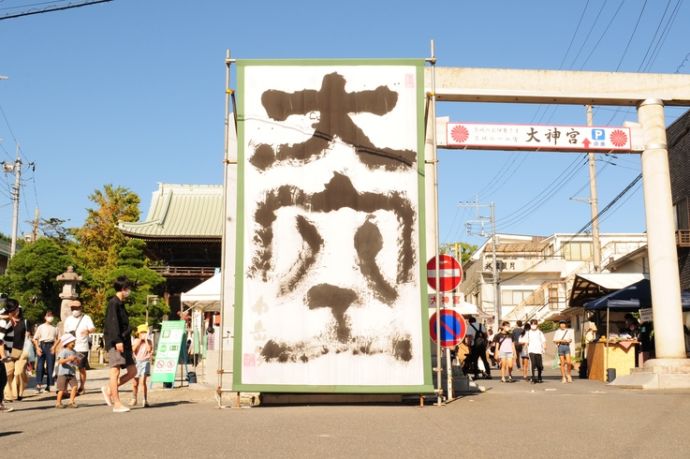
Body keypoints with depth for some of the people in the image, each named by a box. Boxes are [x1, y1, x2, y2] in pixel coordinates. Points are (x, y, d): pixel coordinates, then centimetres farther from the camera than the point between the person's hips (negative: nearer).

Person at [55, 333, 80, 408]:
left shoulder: (74, 352, 12)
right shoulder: (63, 351, -8)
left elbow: (78, 363, 15)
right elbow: (60, 361, -21)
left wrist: (77, 359, -8)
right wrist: (69, 359, -33)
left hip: (72, 373, 5)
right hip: (63, 373, -5)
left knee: (74, 386, -9)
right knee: (62, 389, -1)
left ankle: (71, 402, -1)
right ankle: (58, 402, 15)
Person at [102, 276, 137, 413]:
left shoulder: (121, 304, 20)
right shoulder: (113, 303, -7)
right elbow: (113, 323, -18)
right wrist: (118, 340, -25)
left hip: (123, 343, 9)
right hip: (115, 343, -9)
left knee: (132, 371, 6)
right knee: (115, 371, -8)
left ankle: (108, 389, 16)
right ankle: (117, 404, -7)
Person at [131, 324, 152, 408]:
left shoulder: (149, 341, -1)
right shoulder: (136, 341, 5)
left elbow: (149, 349, -19)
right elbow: (133, 349, -10)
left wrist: (146, 340, -15)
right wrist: (140, 340, -12)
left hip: (145, 362, -3)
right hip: (136, 362, 3)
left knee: (142, 382, -19)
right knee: (135, 383, 14)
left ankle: (145, 400, -14)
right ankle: (133, 399, 34)